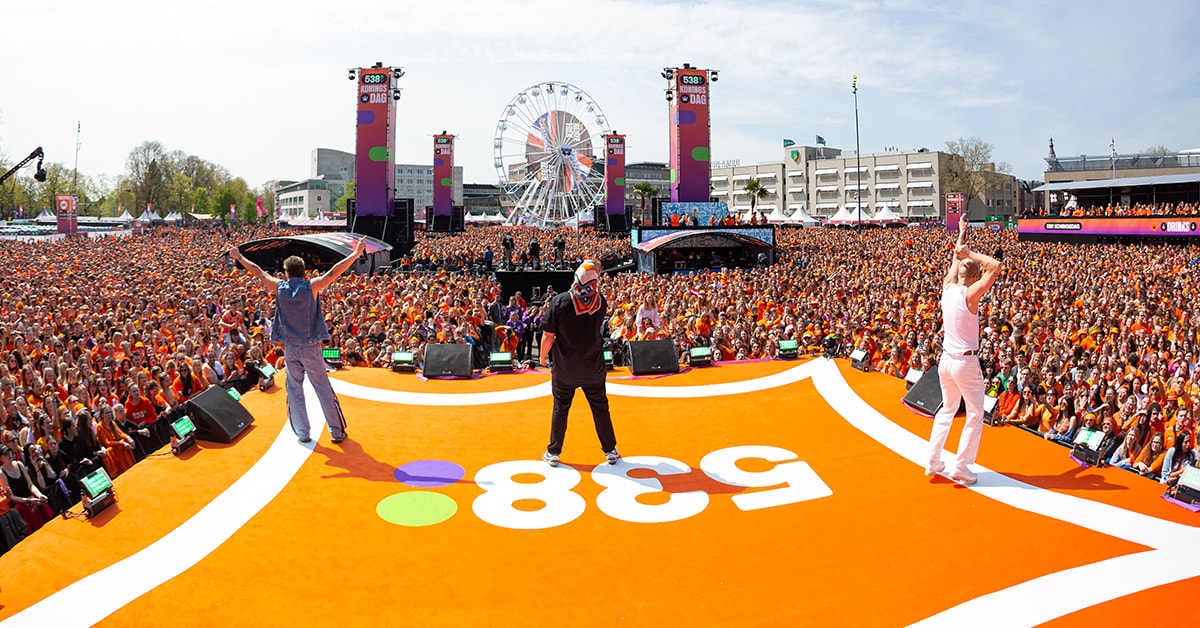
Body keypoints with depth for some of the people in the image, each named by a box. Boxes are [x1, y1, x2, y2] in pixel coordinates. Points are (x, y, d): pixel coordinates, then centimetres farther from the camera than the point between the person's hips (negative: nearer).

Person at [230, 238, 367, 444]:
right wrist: (357, 252, -6)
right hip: (311, 348, -2)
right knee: (323, 388, 3)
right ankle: (337, 431, 6)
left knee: (294, 389, 11)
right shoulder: (311, 287, -8)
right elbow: (335, 272, -10)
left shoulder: (280, 287, -1)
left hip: (290, 348, 2)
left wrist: (239, 257, 27)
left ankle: (302, 432, 12)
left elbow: (258, 272, 12)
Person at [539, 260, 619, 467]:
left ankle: (553, 452, 25)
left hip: (564, 369, -1)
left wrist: (543, 357, 4)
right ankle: (610, 450, 27)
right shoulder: (601, 302, -11)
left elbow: (548, 336, -13)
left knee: (560, 409, 14)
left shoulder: (559, 302, -18)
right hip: (594, 368, 1)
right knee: (600, 408, 16)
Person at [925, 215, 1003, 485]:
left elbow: (956, 261, 16)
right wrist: (970, 253, -10)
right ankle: (961, 467, 7)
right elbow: (995, 267, -17)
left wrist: (961, 233, 26)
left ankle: (933, 461, 21)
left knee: (948, 409, 19)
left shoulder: (947, 288, 0)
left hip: (946, 359, 7)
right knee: (975, 415, 6)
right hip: (966, 362, -7)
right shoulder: (970, 294, -17)